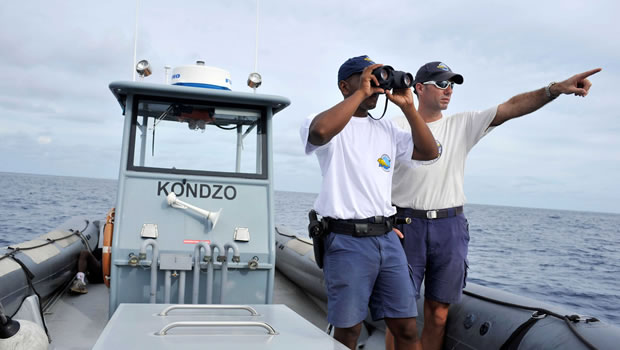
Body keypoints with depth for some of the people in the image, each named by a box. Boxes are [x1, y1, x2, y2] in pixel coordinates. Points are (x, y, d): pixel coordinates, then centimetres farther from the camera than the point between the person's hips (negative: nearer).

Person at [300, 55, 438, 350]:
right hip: (347, 240, -6)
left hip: (387, 237, 6)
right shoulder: (332, 124, -3)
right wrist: (360, 93, -17)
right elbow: (320, 131, -27)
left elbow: (428, 151, 12)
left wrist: (407, 106, 5)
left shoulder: (386, 129, 17)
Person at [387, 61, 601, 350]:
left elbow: (511, 107, -2)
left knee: (438, 315, 7)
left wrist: (556, 88, -15)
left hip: (450, 228, 3)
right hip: (406, 223, -2)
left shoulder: (463, 125, 10)